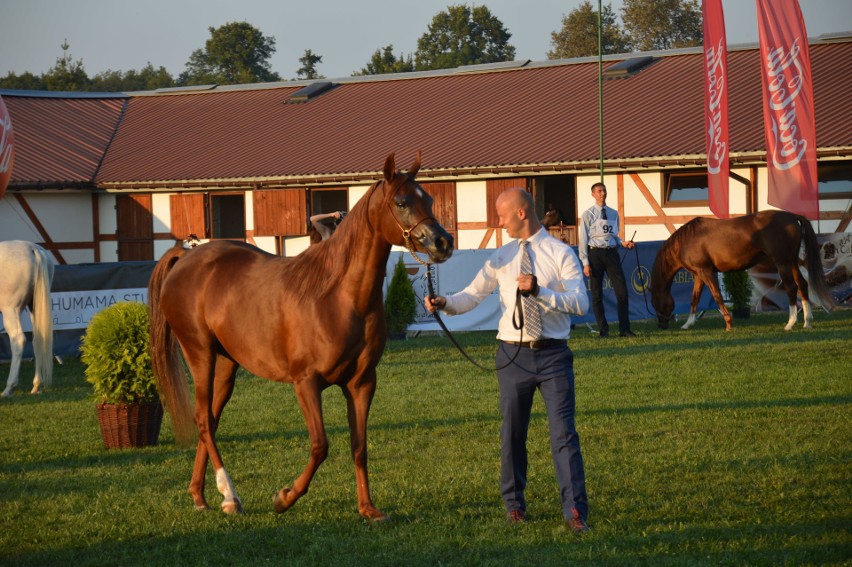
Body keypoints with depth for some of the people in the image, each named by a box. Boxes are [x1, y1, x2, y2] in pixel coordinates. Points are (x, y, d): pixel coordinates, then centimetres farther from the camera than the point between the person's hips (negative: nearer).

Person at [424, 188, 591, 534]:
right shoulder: (501, 258, 8)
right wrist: (445, 303, -16)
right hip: (513, 354, 3)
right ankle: (514, 504, 25)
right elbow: (472, 296, 4)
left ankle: (575, 511, -8)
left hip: (553, 353, -3)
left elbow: (581, 303, -12)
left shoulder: (561, 254, -2)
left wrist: (539, 291, -24)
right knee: (512, 434, 10)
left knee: (563, 433, -7)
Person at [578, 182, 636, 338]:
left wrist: (623, 243, -2)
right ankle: (603, 330, 11)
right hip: (595, 253, -3)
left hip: (611, 252, 3)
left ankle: (624, 329, 0)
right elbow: (583, 239, -3)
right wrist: (585, 263, -9)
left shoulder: (614, 213, 12)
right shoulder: (588, 214, 0)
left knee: (622, 291, -5)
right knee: (597, 294, 3)